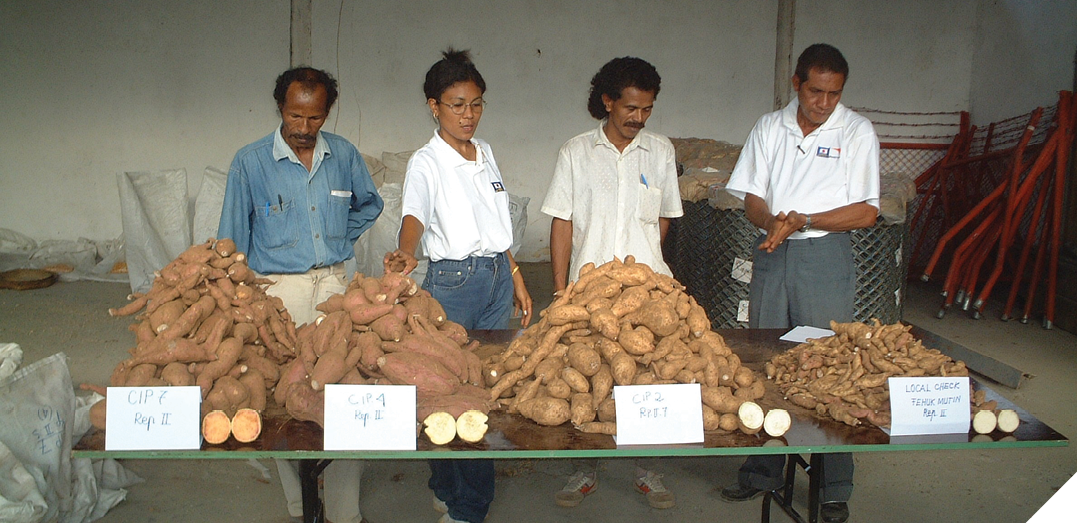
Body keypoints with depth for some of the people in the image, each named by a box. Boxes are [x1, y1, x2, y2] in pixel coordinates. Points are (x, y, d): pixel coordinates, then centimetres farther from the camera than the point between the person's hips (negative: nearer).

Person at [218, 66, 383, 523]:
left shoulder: (344, 155, 4)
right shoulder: (250, 162, -3)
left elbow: (369, 204, 23)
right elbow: (232, 242, 2)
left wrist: (340, 241, 10)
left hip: (334, 284, 2)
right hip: (278, 290, -2)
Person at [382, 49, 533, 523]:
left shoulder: (485, 154, 13)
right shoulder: (426, 163, -7)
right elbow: (414, 216, -24)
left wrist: (516, 278, 16)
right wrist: (406, 252, -45)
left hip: (497, 277, 6)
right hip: (452, 280, -6)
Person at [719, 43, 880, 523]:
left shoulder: (857, 132, 0)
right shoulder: (769, 128, 9)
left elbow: (865, 212, -4)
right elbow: (752, 198, 8)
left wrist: (803, 221, -15)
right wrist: (771, 222, -15)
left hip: (825, 255, -3)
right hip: (771, 253, 3)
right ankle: (762, 471, 22)